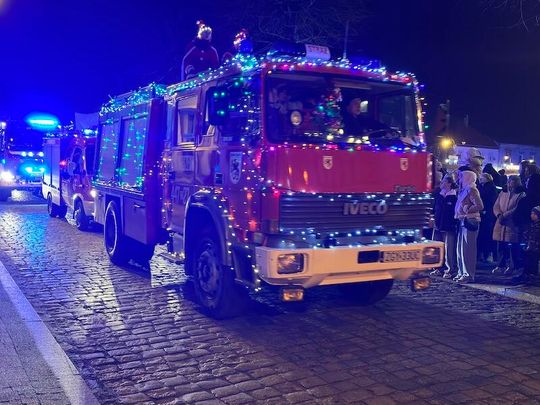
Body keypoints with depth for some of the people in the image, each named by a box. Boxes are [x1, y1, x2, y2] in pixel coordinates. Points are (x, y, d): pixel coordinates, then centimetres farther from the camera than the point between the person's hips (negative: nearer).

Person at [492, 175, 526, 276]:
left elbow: (517, 209, -16)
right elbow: (496, 206, 9)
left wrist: (504, 215, -19)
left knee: (514, 248, 1)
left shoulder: (521, 195, -4)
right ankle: (502, 265, 20)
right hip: (501, 225, 5)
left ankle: (513, 267, 11)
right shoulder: (502, 194, 16)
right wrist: (499, 215, -11)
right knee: (502, 246, 10)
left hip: (513, 226, -5)